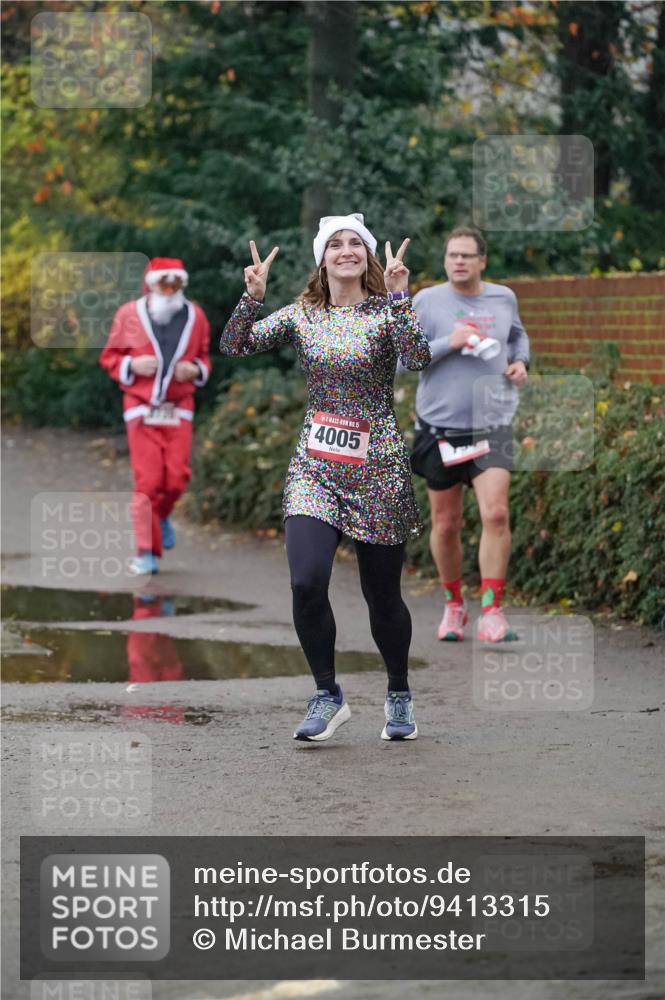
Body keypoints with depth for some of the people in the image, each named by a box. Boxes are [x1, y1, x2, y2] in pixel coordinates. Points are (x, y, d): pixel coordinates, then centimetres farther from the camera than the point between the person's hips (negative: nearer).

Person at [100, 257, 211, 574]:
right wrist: (133, 365, -14)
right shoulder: (129, 315, -3)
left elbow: (203, 358, 16)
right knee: (147, 480, -7)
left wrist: (195, 370, -6)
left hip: (178, 410, 2)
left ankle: (160, 515, 30)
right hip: (141, 409, -2)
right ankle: (147, 553, 0)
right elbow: (109, 357, 5)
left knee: (177, 477, -5)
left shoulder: (195, 316, 4)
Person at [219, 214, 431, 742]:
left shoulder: (385, 311, -3)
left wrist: (398, 295, -26)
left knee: (382, 593, 5)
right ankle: (328, 694, 3)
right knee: (307, 581, -17)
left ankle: (399, 695, 29)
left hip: (377, 467, -2)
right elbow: (235, 346, 2)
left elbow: (418, 358, -21)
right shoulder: (302, 315, 6)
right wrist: (252, 296, -12)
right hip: (314, 466, 2)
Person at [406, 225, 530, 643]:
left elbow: (518, 335, 27)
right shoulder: (427, 302, -2)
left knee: (496, 514, -16)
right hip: (441, 428, -1)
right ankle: (453, 605, 28)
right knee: (446, 525, 8)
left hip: (493, 425, 1)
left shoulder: (503, 298, 7)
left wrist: (520, 361, 7)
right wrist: (448, 342, -18)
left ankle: (491, 611, -13)